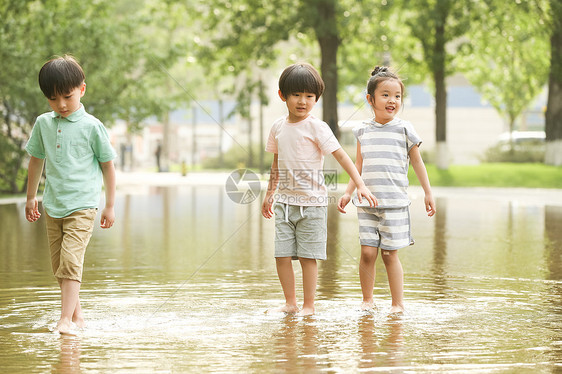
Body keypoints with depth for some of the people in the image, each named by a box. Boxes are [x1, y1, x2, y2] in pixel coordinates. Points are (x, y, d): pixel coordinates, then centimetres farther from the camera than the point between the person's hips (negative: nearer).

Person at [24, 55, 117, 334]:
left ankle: (66, 319, -18)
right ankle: (77, 315, 22)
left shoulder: (91, 127, -8)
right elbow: (36, 161, 18)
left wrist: (110, 206, 2)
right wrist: (31, 198, 22)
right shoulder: (43, 124, 4)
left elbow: (108, 165, 0)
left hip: (82, 206, -5)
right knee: (58, 266, 10)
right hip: (52, 206, 5)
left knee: (71, 261, -17)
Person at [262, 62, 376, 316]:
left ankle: (309, 306, 8)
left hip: (311, 202, -5)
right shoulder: (279, 127, 8)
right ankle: (290, 303, 15)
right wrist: (269, 194, 24)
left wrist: (360, 185, -22)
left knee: (308, 256, -2)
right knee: (282, 255, 3)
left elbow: (341, 156, -13)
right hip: (285, 201, 5)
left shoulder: (316, 127, -9)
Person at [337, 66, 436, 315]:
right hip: (367, 202, 2)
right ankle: (367, 300, 12)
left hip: (395, 203, -2)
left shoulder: (404, 129, 2)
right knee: (367, 252, -3)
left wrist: (428, 193, 10)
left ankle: (398, 304, 7)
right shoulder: (363, 131, 10)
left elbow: (417, 163, 9)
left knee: (389, 254, -3)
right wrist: (348, 192, 12)